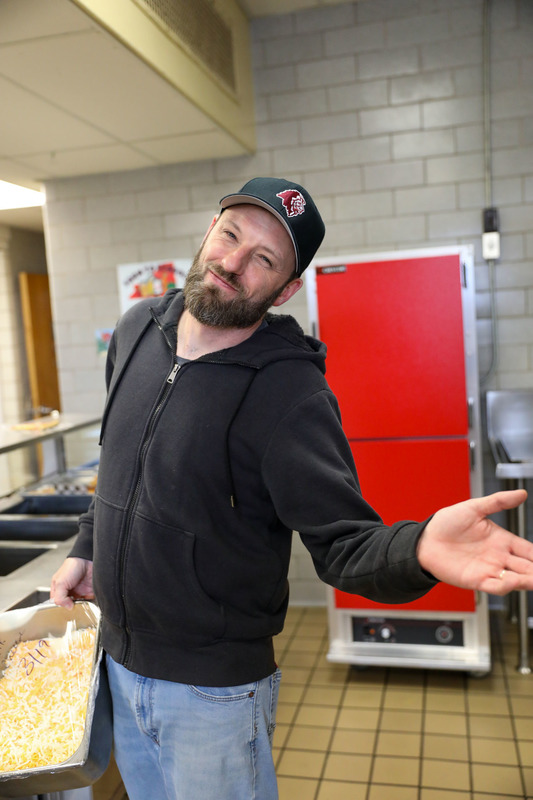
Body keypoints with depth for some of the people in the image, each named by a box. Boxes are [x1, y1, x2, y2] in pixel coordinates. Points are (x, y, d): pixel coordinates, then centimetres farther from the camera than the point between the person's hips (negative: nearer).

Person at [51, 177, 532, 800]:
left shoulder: (289, 390, -23)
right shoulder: (137, 331, -2)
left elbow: (344, 543, -25)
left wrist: (418, 548, -44)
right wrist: (87, 548, 12)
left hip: (213, 687, -6)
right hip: (119, 660, 6)